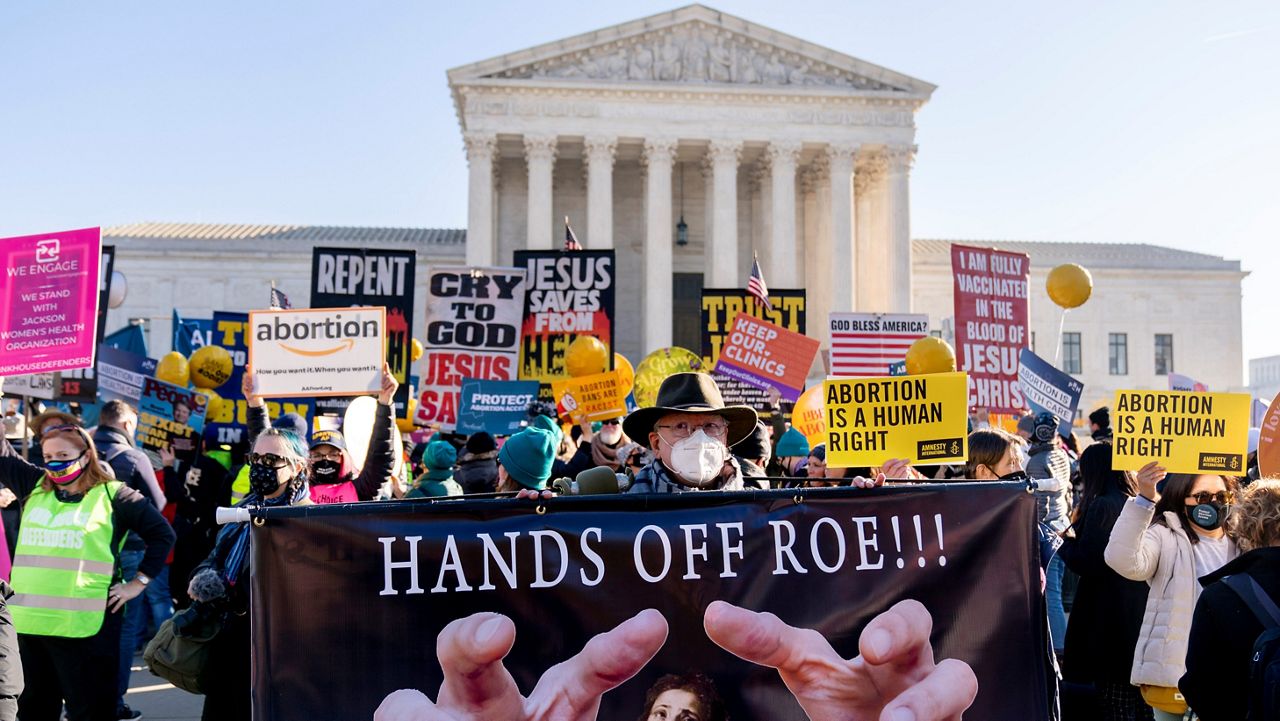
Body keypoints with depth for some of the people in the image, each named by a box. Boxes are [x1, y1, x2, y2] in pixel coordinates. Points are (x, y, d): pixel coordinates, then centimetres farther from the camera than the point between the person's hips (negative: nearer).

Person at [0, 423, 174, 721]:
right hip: (27, 621, 5)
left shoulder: (112, 494, -1)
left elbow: (162, 534, 1)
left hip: (84, 625, -5)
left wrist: (139, 581, -3)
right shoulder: (34, 486, 12)